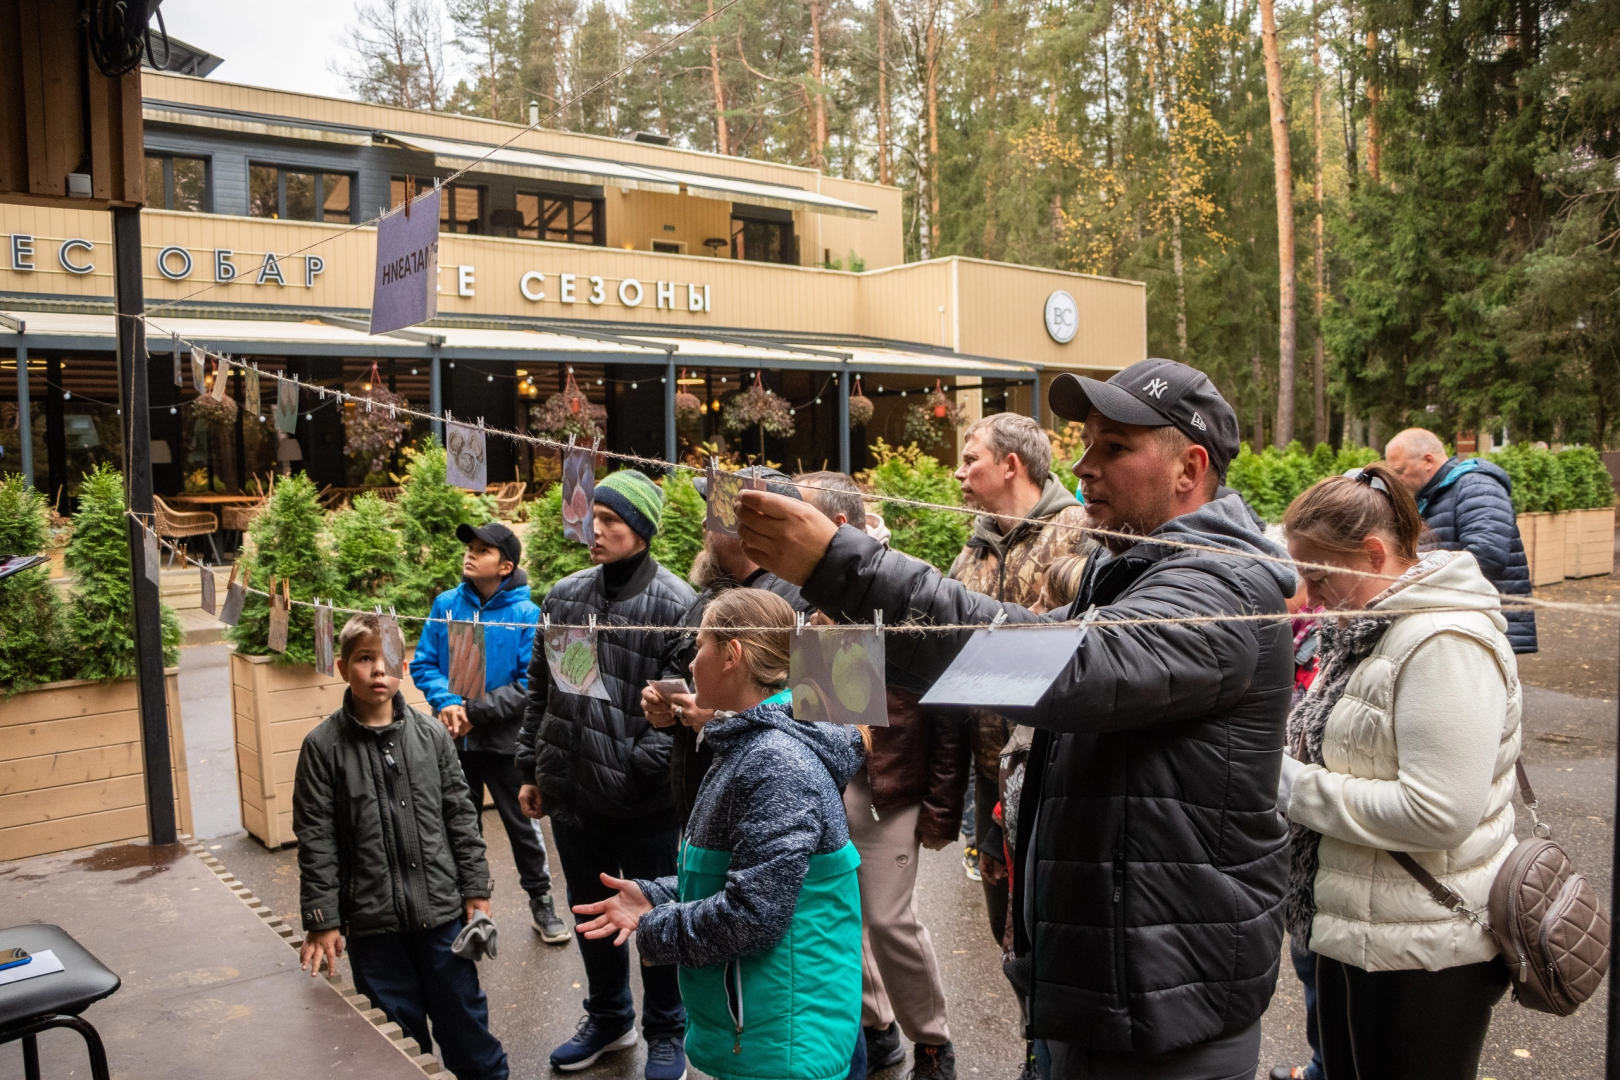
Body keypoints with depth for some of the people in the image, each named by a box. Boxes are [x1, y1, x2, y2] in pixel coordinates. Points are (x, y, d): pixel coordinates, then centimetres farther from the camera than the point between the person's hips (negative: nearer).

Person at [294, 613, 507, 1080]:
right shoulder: (323, 746, -6)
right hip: (372, 920, -1)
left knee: (464, 1017, 12)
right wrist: (322, 921, -6)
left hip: (441, 910, 1)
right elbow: (316, 841, -5)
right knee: (399, 1034, 11)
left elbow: (461, 817, 4)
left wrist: (476, 891, 3)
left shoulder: (432, 735, -1)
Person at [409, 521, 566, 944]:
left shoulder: (526, 614, -14)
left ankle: (541, 903, 25)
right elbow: (423, 663, 0)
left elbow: (531, 684, -17)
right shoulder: (446, 604, -3)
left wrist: (475, 712, -20)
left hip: (503, 739, -3)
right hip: (454, 738, 4)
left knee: (522, 824, 9)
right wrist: (446, 703, -18)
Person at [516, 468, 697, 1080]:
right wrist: (531, 769, 12)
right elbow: (540, 690, 12)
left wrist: (643, 767, -19)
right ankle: (608, 1018, 43)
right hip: (571, 795, 5)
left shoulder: (675, 605, -13)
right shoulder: (563, 597, 5)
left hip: (646, 803, -5)